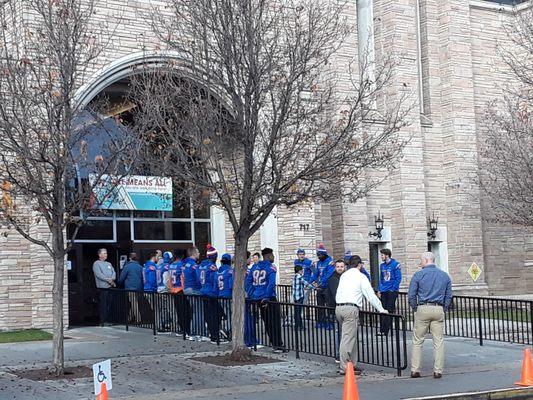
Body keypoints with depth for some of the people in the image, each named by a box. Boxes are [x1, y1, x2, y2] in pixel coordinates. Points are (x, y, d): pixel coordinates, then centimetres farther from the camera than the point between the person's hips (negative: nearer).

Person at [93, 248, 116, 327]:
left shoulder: (109, 264, 21)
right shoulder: (96, 264, 0)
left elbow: (113, 272, 10)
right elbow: (99, 274, -12)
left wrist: (112, 279, -11)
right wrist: (108, 280, -15)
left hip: (110, 287, 6)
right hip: (102, 287, -6)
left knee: (110, 305, 5)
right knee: (103, 305, -7)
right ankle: (103, 321, -4)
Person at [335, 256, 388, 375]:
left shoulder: (343, 276, 19)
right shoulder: (361, 276, -1)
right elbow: (370, 295, -2)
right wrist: (381, 309, 5)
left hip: (338, 307, 7)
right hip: (351, 308, -7)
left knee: (351, 337, 15)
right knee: (348, 338, -7)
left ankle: (351, 364, 17)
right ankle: (344, 367, -8)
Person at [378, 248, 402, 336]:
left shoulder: (395, 264, -7)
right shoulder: (382, 265, 12)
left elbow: (398, 278, -9)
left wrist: (393, 289, -14)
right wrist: (379, 290, 9)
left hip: (392, 291, -6)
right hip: (383, 292, 6)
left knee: (389, 311, -2)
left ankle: (386, 330, 2)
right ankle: (382, 330, 6)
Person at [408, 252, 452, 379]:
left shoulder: (419, 275, -1)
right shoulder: (445, 276, 9)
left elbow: (411, 295, -3)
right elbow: (448, 296, 10)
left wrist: (415, 309, 7)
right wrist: (444, 310, 14)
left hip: (423, 309, -2)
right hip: (438, 310, 2)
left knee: (417, 341, 6)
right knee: (438, 341, 5)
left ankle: (415, 370, 5)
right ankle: (438, 371, 3)